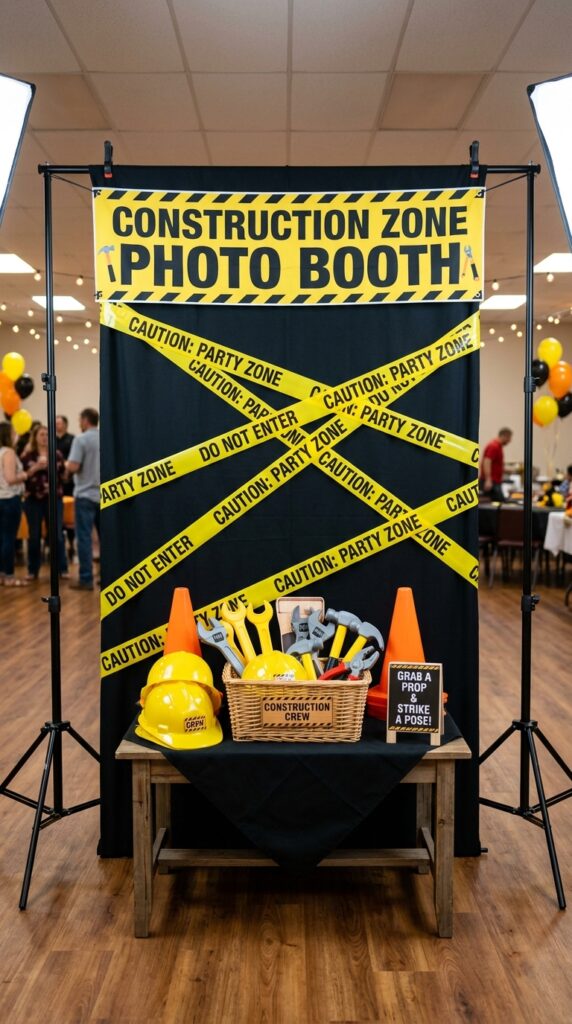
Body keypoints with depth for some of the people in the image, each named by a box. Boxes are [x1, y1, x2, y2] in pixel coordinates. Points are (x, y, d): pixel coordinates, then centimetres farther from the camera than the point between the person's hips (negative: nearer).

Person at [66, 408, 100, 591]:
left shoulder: (80, 439, -10)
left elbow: (73, 467, -17)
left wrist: (66, 464, 5)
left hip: (86, 494, -5)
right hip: (104, 495, 5)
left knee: (84, 537, -1)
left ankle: (86, 579, -2)